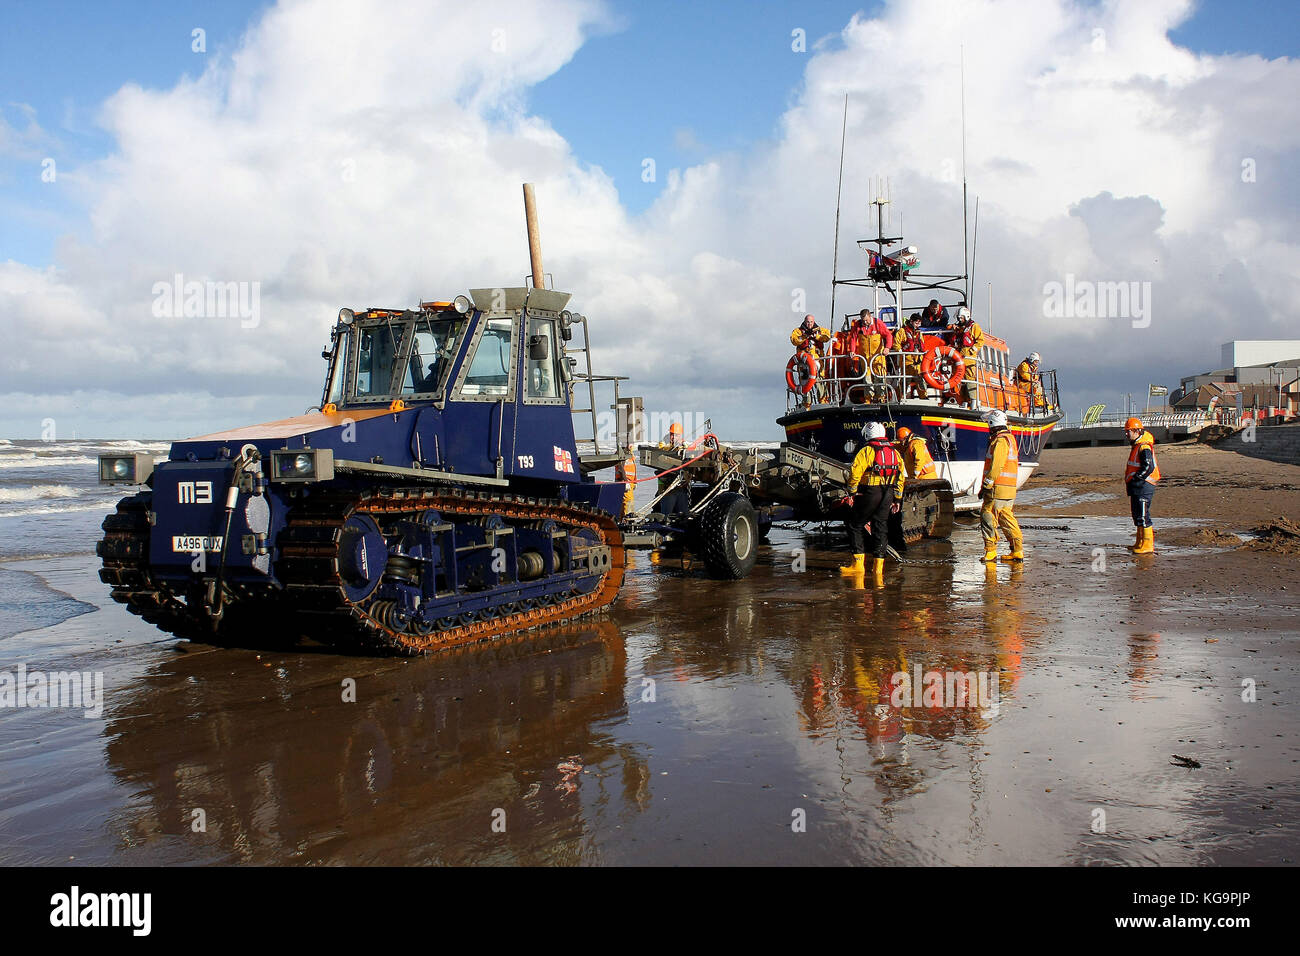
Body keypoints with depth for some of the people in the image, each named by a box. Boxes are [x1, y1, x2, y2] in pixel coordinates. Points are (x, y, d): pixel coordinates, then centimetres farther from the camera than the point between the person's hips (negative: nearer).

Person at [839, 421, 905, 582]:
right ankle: (878, 566, 9)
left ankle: (858, 563, 1)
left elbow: (855, 472, -16)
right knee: (881, 527, 10)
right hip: (888, 495, 6)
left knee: (855, 525, 5)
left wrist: (852, 493, -8)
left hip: (870, 493, -6)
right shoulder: (894, 452, 12)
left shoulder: (866, 451, -8)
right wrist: (897, 499, 18)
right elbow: (901, 477, 14)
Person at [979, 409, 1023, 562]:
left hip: (998, 488, -10)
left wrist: (985, 485, -14)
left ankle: (990, 551, -3)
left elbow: (996, 466, -19)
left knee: (987, 518, -4)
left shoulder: (1000, 441, -13)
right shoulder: (1010, 438, 18)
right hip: (1010, 489, 10)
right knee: (1007, 518, 13)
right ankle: (1017, 551, 12)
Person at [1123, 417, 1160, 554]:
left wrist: (1136, 480, -20)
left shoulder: (1144, 447, -15)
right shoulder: (1136, 446, 18)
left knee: (1143, 516, -9)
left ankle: (1148, 545, -8)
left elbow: (1148, 467, -24)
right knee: (1137, 515, 16)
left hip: (1143, 486, -11)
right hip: (1137, 487, 11)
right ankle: (1140, 543, 24)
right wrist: (1130, 482, 16)